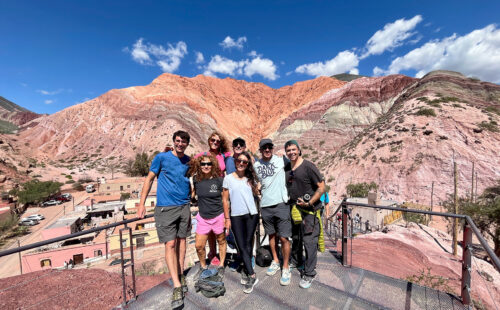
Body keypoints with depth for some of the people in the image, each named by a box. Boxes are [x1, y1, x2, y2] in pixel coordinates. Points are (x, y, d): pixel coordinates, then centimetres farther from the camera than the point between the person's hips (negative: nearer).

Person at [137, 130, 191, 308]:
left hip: (184, 206, 4)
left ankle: (180, 275, 31)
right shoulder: (161, 158, -3)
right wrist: (142, 204, -1)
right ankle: (177, 286, 6)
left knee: (181, 240, 12)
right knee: (170, 244, -3)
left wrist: (191, 201, 12)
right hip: (165, 208, -3)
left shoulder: (189, 161, 7)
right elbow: (149, 179, 2)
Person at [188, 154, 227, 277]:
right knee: (199, 246, 8)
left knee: (221, 241, 15)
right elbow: (192, 195, 11)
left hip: (218, 217, -2)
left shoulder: (219, 180, -11)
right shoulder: (196, 179, -4)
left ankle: (221, 265, 39)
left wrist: (227, 218, -6)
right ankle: (203, 267, 36)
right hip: (203, 218, 3)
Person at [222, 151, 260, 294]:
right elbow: (225, 199, 1)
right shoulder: (228, 178, -2)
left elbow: (256, 193, 13)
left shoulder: (251, 178, 6)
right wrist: (227, 218, 0)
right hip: (236, 216, -2)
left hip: (251, 214, 2)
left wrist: (257, 186, -3)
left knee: (248, 244, 9)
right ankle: (252, 276, 12)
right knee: (241, 246, 0)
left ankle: (245, 270, 29)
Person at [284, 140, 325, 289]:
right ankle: (297, 262, 45)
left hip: (309, 210, -6)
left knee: (309, 242, 1)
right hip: (293, 209, 6)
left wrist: (309, 203, -18)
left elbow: (321, 188, -13)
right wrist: (289, 202, 8)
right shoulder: (286, 168, 5)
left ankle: (309, 274, 19)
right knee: (295, 239, 21)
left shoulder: (308, 166, -13)